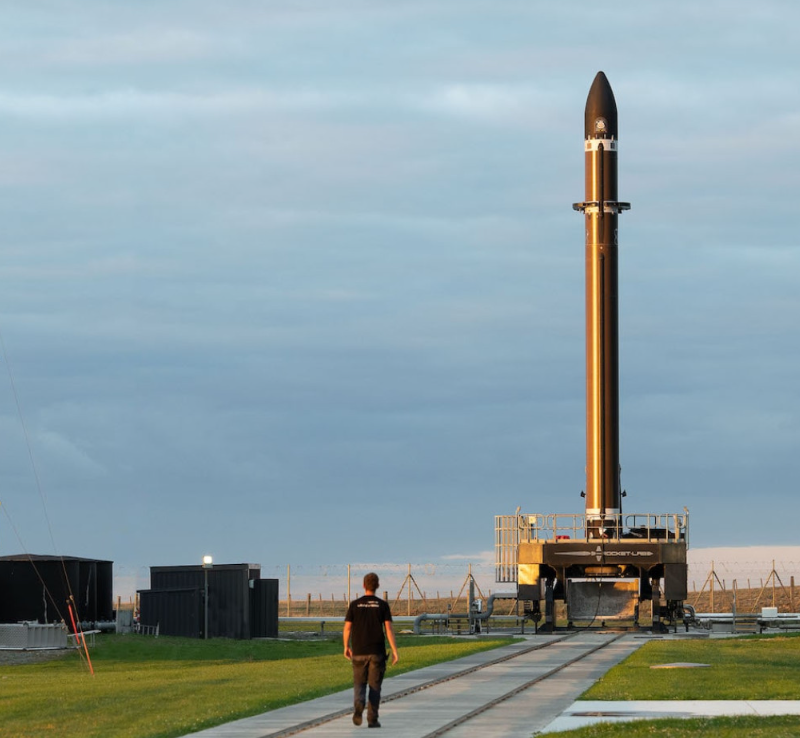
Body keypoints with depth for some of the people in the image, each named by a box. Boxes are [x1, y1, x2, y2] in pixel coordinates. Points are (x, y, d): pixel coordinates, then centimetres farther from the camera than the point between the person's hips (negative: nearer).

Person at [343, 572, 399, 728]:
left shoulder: (354, 604, 0)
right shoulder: (383, 605, -2)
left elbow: (347, 629, 0)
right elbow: (388, 629, -8)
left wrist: (346, 647, 15)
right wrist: (395, 651, -6)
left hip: (359, 652, 1)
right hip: (377, 652, -1)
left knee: (359, 684, 10)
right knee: (374, 686, 8)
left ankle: (358, 705, -21)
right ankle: (372, 719, 3)